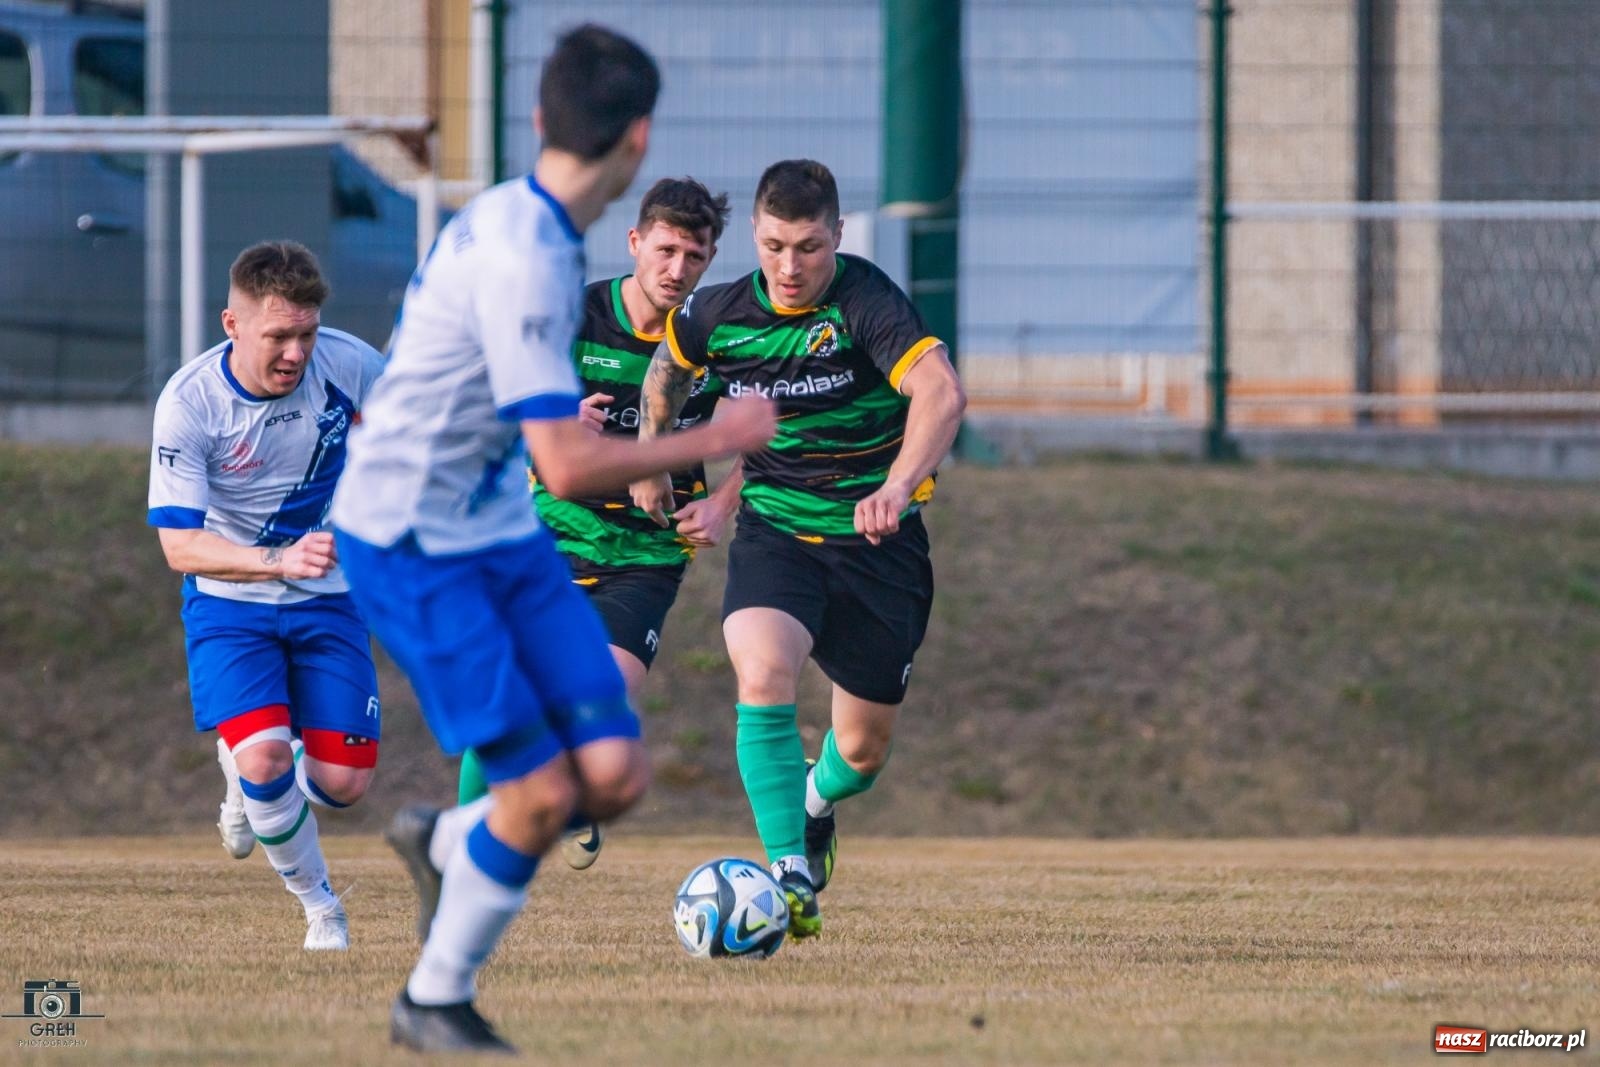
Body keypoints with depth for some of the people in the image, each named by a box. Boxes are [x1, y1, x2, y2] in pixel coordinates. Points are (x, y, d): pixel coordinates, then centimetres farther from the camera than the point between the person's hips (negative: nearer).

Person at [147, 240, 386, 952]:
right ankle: (319, 905, 1)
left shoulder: (348, 364, -14)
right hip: (229, 603, -3)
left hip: (326, 600, 3)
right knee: (264, 757, -24)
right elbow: (178, 544, -26)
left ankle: (250, 774, 31)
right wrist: (278, 560, -41)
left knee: (343, 784, -4)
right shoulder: (187, 404, -22)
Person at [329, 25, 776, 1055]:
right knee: (543, 790, -11)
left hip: (502, 532, 8)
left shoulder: (524, 222, 4)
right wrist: (718, 441, -18)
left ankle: (445, 844, 23)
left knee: (615, 774, -4)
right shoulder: (519, 262, -26)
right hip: (410, 545, -8)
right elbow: (570, 466, -28)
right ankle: (435, 1002, 9)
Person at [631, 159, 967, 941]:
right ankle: (791, 876, -25)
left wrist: (896, 488, -51)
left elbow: (942, 393, -36)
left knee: (863, 751, 8)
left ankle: (815, 798, 47)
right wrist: (649, 457, 29)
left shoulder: (866, 303, -20)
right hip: (774, 531, 2)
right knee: (763, 678, -29)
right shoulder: (718, 314, -5)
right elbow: (669, 364, 20)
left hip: (875, 541, -2)